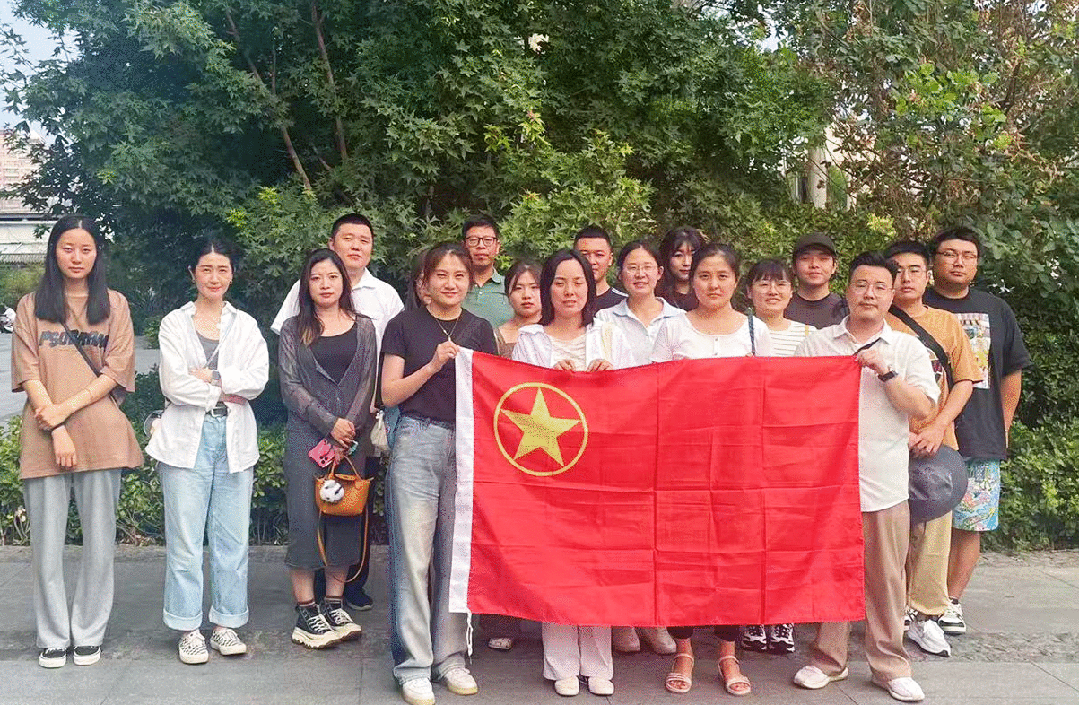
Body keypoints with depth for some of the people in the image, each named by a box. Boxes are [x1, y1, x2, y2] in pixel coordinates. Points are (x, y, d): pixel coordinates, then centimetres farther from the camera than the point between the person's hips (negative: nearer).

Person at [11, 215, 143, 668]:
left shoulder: (114, 305, 10)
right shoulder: (31, 306, 10)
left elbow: (116, 371, 1)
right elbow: (29, 374, 1)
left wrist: (66, 408, -10)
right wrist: (56, 430, -9)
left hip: (100, 435, 0)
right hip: (43, 438, 0)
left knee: (100, 541, 3)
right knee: (47, 544, 3)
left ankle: (88, 635, 16)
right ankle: (53, 637, 15)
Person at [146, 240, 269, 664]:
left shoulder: (246, 325, 11)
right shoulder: (174, 324, 6)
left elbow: (257, 380, -3)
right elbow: (174, 384, -6)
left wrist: (209, 377, -8)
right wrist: (225, 391, -4)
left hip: (235, 437, 2)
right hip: (188, 436, -2)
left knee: (232, 536, 3)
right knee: (185, 537, -1)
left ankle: (226, 623, 14)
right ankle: (188, 628, 9)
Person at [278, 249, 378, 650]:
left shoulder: (364, 329, 12)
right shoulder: (293, 330, 8)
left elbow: (368, 383, 4)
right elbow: (290, 386, 0)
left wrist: (349, 429, -8)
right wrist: (330, 423, -10)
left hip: (350, 437, 2)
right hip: (306, 434, -2)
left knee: (346, 519, 3)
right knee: (305, 520, -4)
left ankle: (334, 604, 13)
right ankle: (306, 612, 1)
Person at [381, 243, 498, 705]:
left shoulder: (480, 330, 13)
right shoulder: (406, 325, 5)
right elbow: (390, 393, 1)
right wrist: (434, 365, -10)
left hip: (467, 448, 3)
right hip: (417, 443, -2)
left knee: (458, 554, 5)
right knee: (413, 554, -3)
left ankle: (451, 656, 17)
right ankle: (414, 664, 5)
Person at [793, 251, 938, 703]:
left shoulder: (908, 349, 8)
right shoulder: (816, 345, 7)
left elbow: (922, 409, -3)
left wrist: (885, 371, -13)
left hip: (884, 484, 0)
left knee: (886, 577, 4)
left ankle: (890, 664, 19)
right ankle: (828, 660, 20)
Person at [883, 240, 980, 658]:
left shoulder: (947, 323, 14)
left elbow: (964, 380, 10)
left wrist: (936, 427, -5)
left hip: (937, 443, 3)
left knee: (933, 529, 2)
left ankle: (924, 615, 14)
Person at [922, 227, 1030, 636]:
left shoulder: (995, 310, 14)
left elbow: (1012, 372, 18)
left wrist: (1003, 427, 12)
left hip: (982, 440, 3)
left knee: (970, 525, 4)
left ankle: (951, 602, 16)